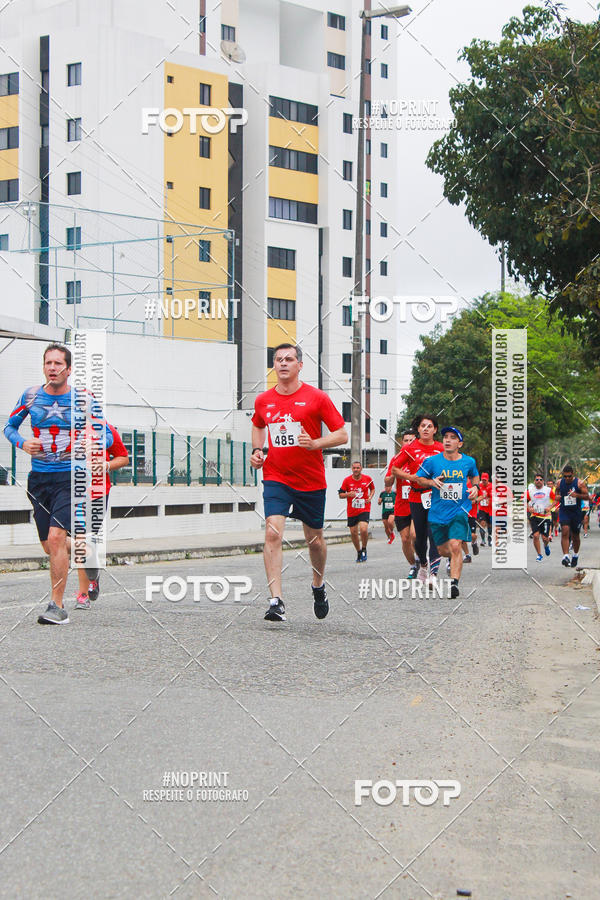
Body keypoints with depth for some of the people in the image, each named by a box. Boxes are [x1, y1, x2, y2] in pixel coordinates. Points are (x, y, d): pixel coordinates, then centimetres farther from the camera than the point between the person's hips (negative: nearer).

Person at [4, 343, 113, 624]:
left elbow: (107, 436, 4)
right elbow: (9, 426, 15)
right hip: (38, 478, 4)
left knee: (55, 538, -19)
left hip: (70, 477, -4)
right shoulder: (31, 396, 4)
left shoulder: (83, 399, -2)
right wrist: (22, 444, -5)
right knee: (50, 547, 9)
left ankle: (57, 606, -13)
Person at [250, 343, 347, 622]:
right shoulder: (263, 401, 4)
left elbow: (342, 434, -4)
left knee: (315, 539, 13)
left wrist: (315, 443, -20)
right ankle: (276, 601, -19)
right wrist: (257, 450, 9)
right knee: (273, 533, -18)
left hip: (311, 481, -1)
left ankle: (319, 586, 42)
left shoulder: (316, 397, -6)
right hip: (275, 478, 1)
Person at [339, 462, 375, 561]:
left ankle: (364, 549, 3)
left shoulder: (367, 478, -1)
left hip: (364, 509, -2)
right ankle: (359, 553, 29)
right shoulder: (347, 480, -3)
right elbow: (340, 495, 2)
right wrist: (348, 494, -18)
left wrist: (370, 497, -2)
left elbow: (372, 489, 18)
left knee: (363, 529, -22)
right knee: (353, 533, 6)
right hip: (351, 511, 2)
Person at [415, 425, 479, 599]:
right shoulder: (432, 461, -4)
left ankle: (454, 583, -18)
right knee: (442, 550, 13)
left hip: (460, 511, -1)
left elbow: (474, 475, 23)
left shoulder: (468, 461, 1)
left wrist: (475, 487, 3)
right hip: (438, 512, 2)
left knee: (455, 546, -20)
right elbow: (419, 479, 8)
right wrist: (432, 482, -12)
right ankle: (454, 559, 49)